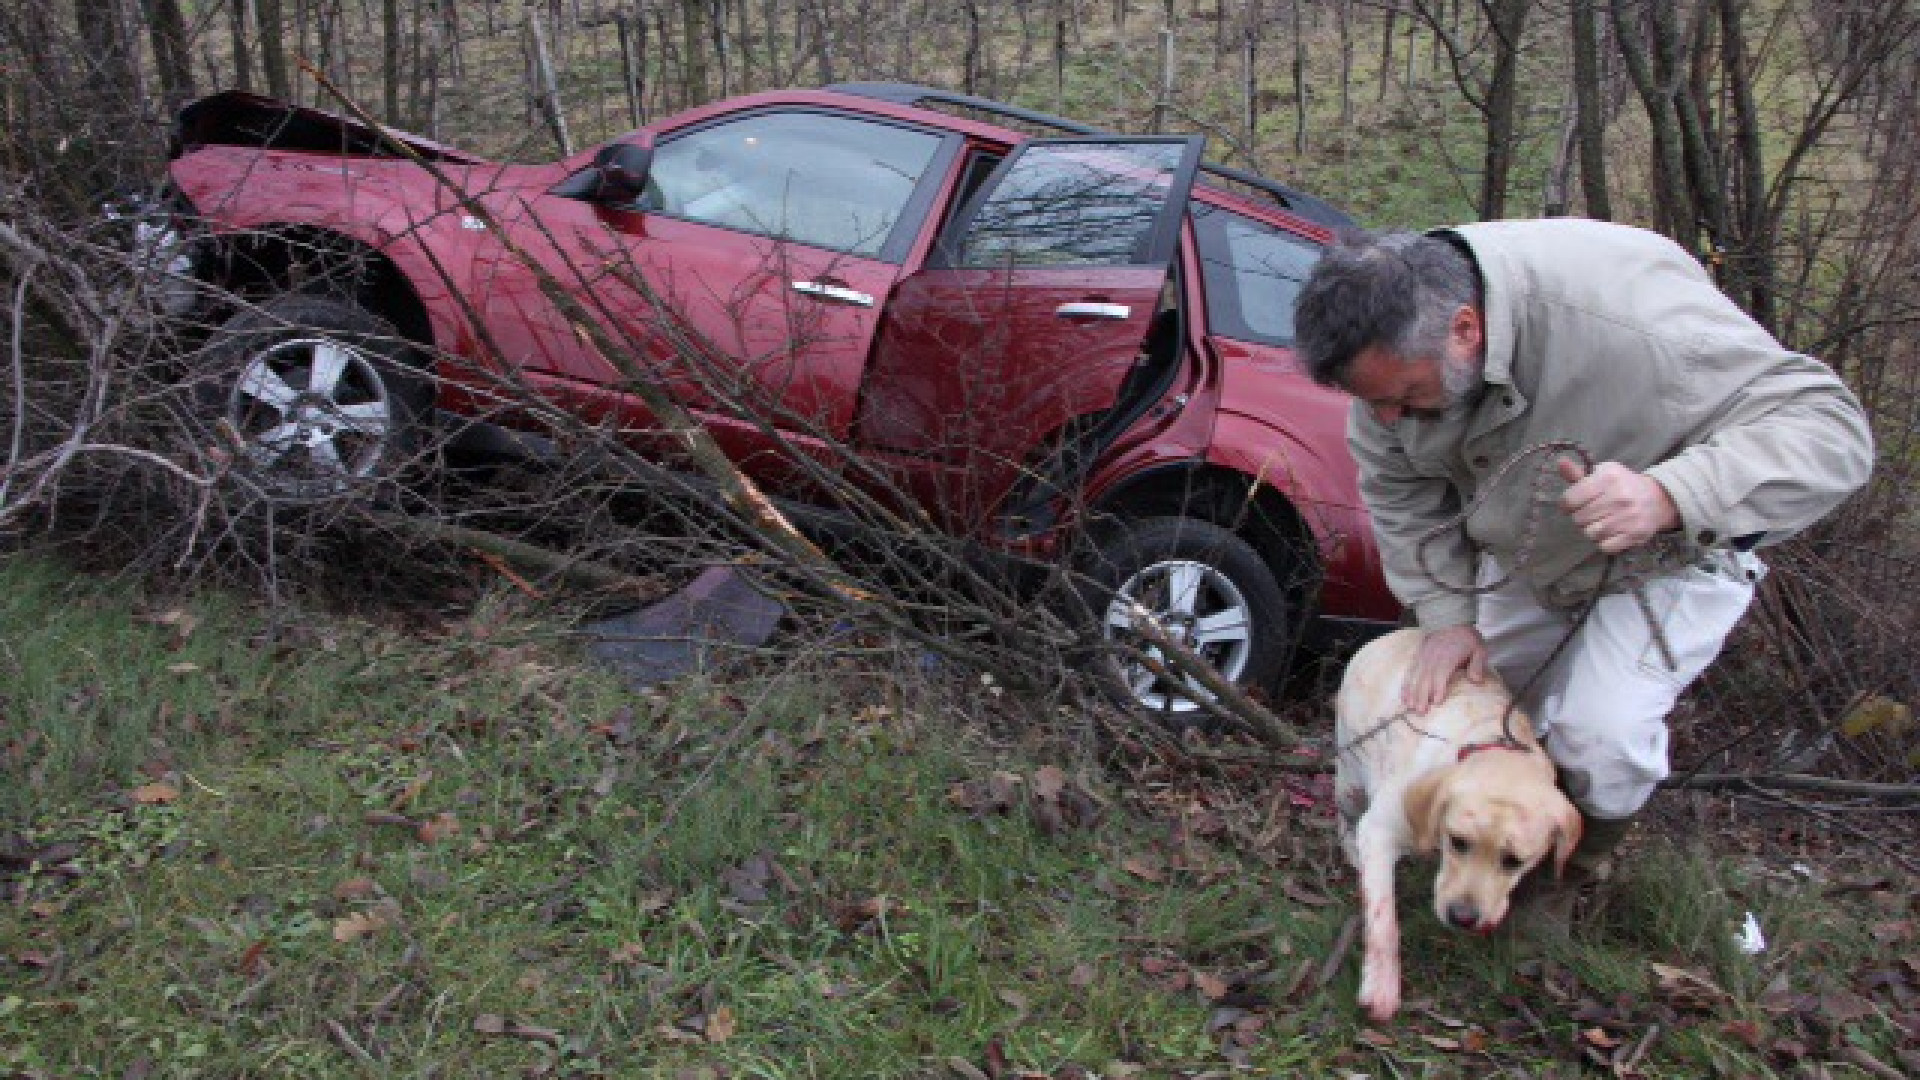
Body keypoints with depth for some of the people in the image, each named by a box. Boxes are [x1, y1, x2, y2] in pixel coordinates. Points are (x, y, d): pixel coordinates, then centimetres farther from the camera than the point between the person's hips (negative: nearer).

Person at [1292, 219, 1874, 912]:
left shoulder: (1629, 316, -44)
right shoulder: (1394, 340, -25)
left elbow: (1829, 424, -39)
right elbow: (1399, 492, -10)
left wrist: (1668, 496, -54)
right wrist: (1447, 612, -18)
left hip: (1670, 552, -5)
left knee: (1602, 733, -19)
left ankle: (1573, 877, 11)